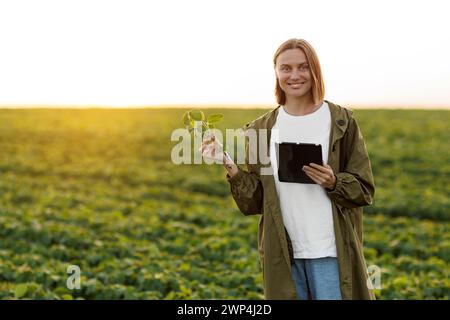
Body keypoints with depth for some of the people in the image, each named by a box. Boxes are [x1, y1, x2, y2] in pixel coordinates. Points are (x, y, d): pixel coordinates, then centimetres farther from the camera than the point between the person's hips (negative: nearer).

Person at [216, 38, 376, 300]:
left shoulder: (341, 122, 0)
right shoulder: (262, 129, 7)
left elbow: (364, 190, 1)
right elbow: (254, 201, 6)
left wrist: (334, 182, -18)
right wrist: (231, 169, -11)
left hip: (331, 251, -2)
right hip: (282, 251, 2)